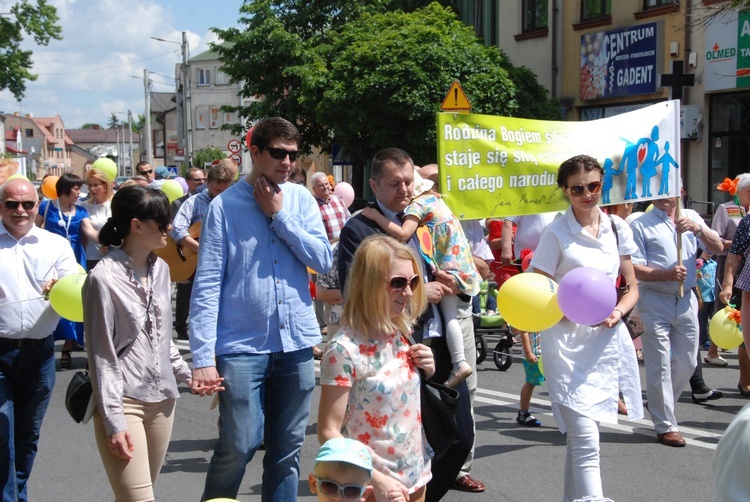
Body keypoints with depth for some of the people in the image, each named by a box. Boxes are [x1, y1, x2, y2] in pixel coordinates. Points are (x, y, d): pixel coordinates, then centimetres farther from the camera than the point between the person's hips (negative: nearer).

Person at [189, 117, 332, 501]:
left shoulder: (301, 199, 7)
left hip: (296, 342, 4)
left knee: (287, 450, 11)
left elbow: (323, 260, -1)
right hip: (242, 344, -4)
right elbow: (207, 286, -7)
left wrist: (280, 215, -7)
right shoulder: (225, 206, -4)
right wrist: (202, 358, -13)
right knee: (238, 446, -7)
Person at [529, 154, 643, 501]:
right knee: (586, 442, -14)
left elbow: (631, 287, 14)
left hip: (608, 339, 5)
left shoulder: (616, 228, 8)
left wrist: (618, 312, -7)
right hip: (568, 341, -5)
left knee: (580, 437, 15)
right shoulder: (556, 234, -6)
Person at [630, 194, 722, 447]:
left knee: (687, 363, 11)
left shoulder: (691, 218, 11)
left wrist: (698, 229, -15)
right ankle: (666, 426, 6)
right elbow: (633, 268, -9)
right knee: (660, 365, -2)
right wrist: (666, 275, -22)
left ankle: (660, 407, 31)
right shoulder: (641, 225, -3)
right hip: (655, 300, -5)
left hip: (686, 300, 5)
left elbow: (717, 248, 2)